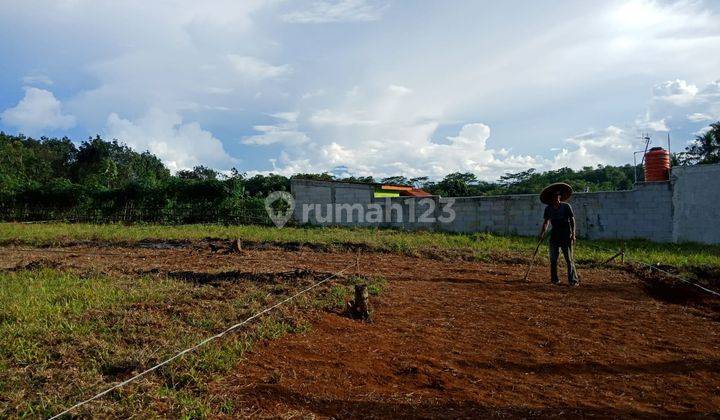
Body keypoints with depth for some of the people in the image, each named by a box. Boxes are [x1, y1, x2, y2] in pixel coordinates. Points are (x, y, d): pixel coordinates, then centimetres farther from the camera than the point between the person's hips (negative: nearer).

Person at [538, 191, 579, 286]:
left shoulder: (566, 206, -5)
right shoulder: (548, 209, 5)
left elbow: (572, 220, -3)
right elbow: (546, 222, 12)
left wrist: (573, 234, -10)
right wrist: (542, 234, 2)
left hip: (566, 235, -4)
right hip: (555, 235, 4)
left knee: (569, 259, -6)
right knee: (553, 259, 3)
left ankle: (573, 280, -1)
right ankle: (554, 279, 14)